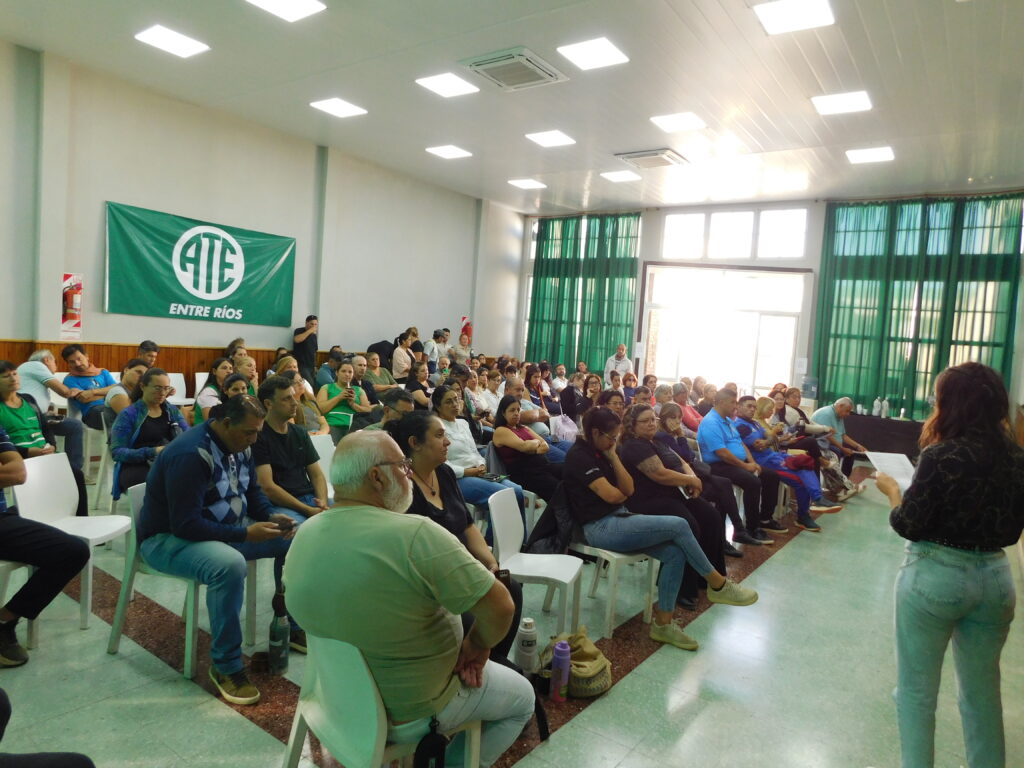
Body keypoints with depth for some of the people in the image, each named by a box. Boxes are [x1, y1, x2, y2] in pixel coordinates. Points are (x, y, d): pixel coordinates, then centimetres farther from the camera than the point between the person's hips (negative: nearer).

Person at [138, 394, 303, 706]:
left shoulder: (239, 444, 0)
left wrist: (271, 516, -8)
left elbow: (252, 491, 12)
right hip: (169, 538, -9)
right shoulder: (190, 455, -28)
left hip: (226, 528, 9)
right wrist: (245, 534, -31)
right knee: (230, 565, -38)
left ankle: (293, 627, 15)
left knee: (293, 541, 1)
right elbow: (186, 524, -31)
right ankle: (225, 665, -21)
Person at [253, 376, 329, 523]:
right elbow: (267, 487, -12)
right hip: (280, 505, -6)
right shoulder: (258, 436, -4)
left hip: (311, 499, 6)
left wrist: (323, 502, -7)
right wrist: (308, 510, -17)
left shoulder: (300, 433, 15)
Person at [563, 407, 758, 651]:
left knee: (675, 553, -9)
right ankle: (718, 584, 2)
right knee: (678, 525, -16)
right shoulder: (579, 456, -14)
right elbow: (611, 495, -19)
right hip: (600, 528, -9)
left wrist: (613, 456, -1)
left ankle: (662, 623, -2)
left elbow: (628, 489, 7)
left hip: (618, 518, 9)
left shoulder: (599, 452, 14)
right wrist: (623, 495, 4)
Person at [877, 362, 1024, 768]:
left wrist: (892, 489, 1)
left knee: (917, 690, 10)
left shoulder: (941, 456, -19)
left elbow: (908, 525, -15)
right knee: (982, 691, 22)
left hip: (935, 576, -6)